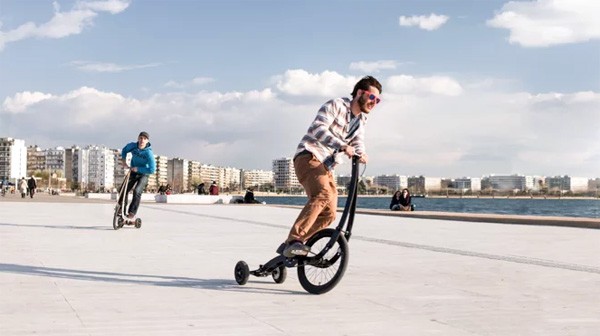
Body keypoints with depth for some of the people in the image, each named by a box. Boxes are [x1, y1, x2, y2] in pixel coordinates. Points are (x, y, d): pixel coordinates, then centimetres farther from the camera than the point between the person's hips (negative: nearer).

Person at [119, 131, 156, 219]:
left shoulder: (149, 153, -27)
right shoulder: (133, 146, -15)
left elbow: (152, 170, -28)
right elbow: (125, 149, 11)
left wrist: (138, 169, -27)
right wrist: (123, 160, -2)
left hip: (143, 174, -4)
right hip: (133, 172, 4)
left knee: (137, 191, -24)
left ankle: (132, 213, -15)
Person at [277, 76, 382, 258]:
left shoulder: (361, 119, 18)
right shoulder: (336, 105, -8)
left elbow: (358, 141, 9)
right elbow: (317, 128, -22)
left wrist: (361, 153, -16)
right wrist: (342, 146, -34)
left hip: (326, 167, 9)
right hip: (309, 157, -9)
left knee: (329, 214, -1)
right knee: (322, 194, -33)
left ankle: (289, 246, 7)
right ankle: (294, 240, -36)